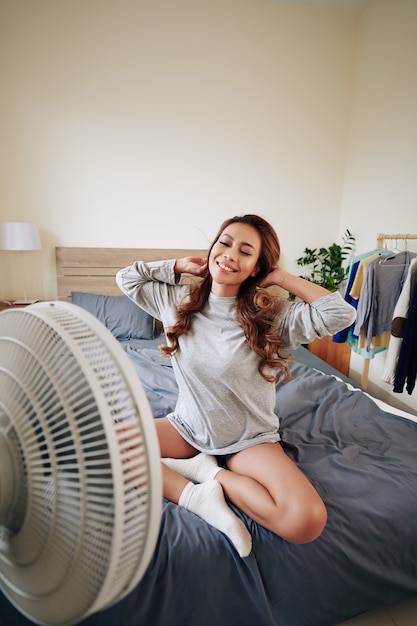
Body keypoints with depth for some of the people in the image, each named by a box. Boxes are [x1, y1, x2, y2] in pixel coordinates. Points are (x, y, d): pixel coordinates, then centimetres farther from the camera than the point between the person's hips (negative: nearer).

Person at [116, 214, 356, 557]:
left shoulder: (272, 314, -14)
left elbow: (342, 314, -26)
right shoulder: (180, 300, -4)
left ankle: (210, 473, -6)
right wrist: (180, 265, -2)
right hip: (187, 427, 3)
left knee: (307, 521, -26)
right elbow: (127, 277, 9)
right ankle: (197, 498, -14)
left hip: (250, 440, -2)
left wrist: (282, 277, -18)